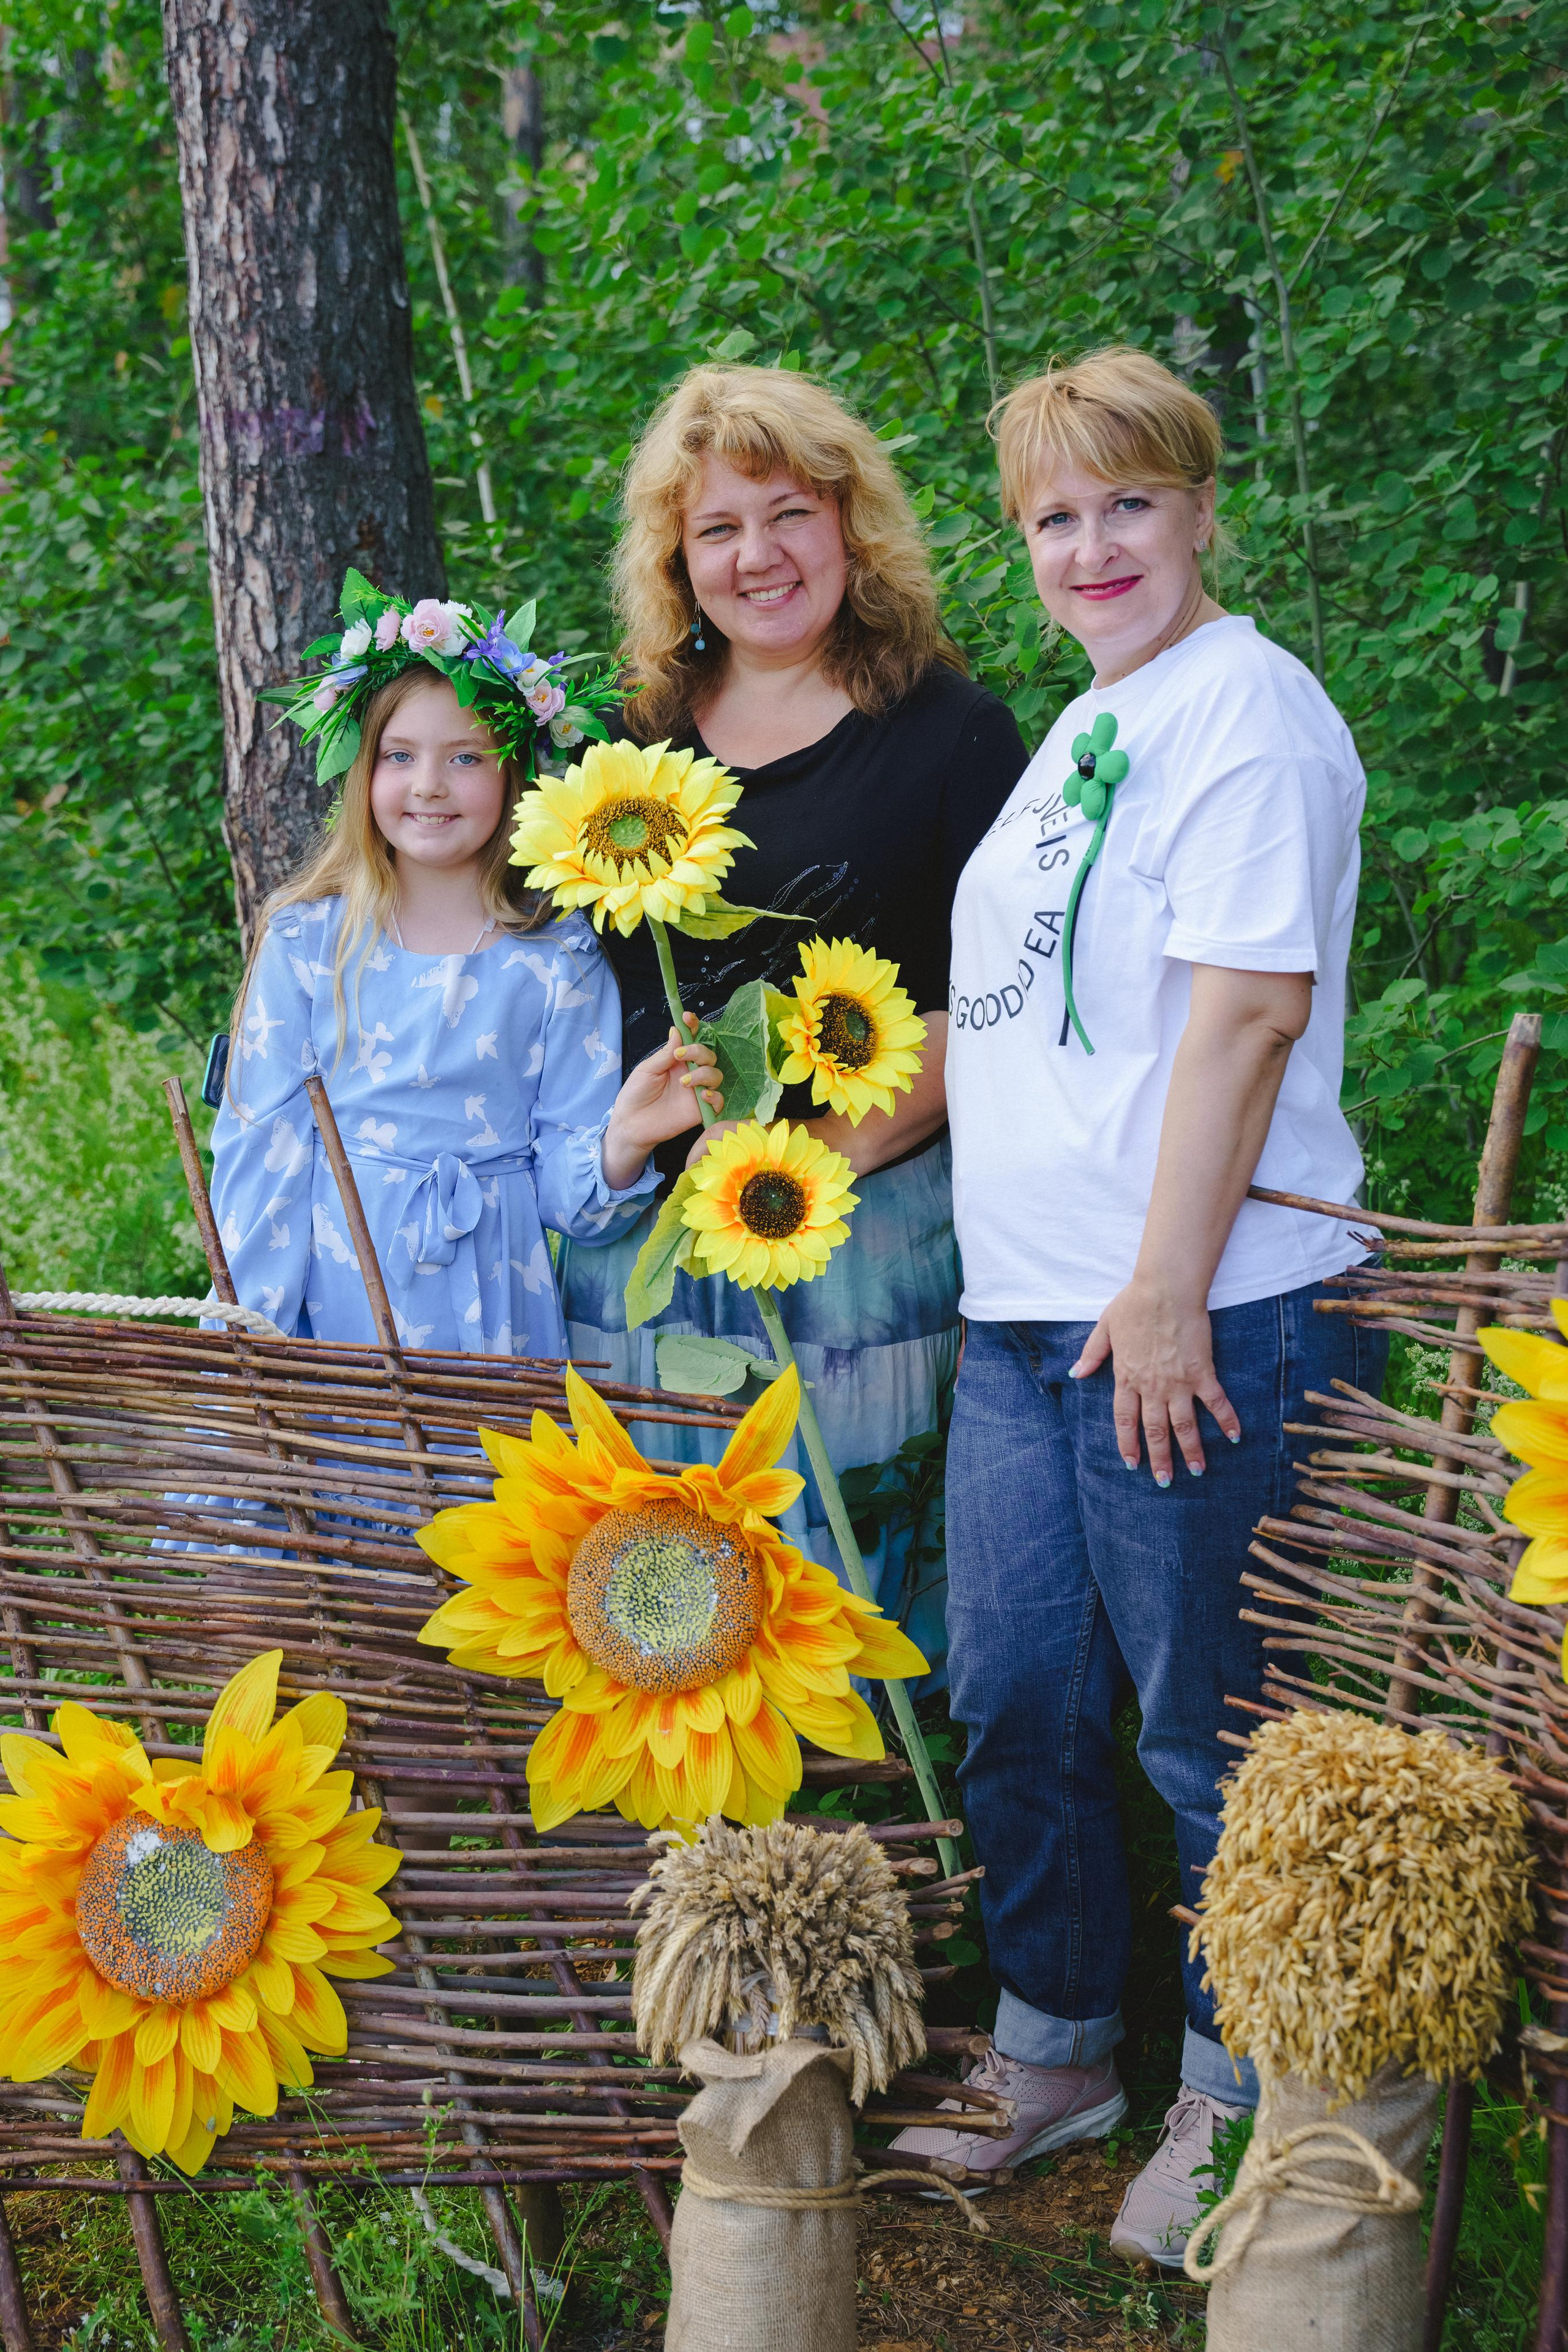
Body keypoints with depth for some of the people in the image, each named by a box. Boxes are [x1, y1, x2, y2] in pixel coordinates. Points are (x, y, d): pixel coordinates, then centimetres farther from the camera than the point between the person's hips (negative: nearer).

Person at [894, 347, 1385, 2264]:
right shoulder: (1078, 732, 19)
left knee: (1203, 1727, 2)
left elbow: (1245, 1012, -17)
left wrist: (1167, 1294, -20)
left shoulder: (1242, 704, -9)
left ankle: (1236, 2097, 21)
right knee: (1013, 1704, 13)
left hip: (1191, 1316, -9)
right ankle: (1054, 2053, 31)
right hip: (1019, 1310, 9)